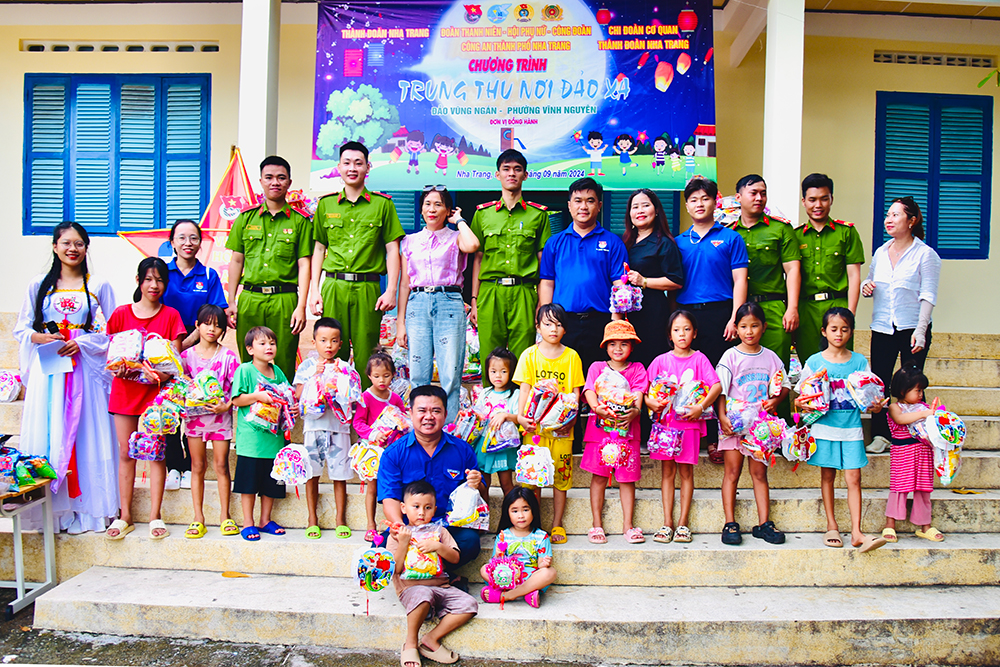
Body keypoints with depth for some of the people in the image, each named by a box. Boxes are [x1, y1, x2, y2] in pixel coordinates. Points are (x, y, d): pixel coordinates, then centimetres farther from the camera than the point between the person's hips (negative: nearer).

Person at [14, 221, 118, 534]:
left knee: (85, 434, -3)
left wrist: (81, 344, -12)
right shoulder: (38, 285, 12)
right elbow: (21, 329, 11)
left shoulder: (99, 286, 8)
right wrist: (41, 338, -9)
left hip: (85, 369, -1)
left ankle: (83, 508, 4)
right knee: (45, 434, -2)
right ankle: (51, 508, 6)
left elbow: (111, 331, 3)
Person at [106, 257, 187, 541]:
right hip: (125, 389, 2)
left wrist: (161, 374, -20)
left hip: (156, 390, -1)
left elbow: (176, 358, -2)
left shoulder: (171, 315, 2)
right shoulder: (121, 314, 6)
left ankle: (155, 516, 7)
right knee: (126, 452, 5)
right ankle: (125, 516, 14)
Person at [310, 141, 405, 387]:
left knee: (366, 356, -1)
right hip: (333, 286, 2)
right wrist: (315, 291, 6)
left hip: (368, 289, -2)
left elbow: (392, 250, 4)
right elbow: (319, 249, 14)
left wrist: (391, 291, -5)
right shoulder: (326, 204, 13)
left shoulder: (382, 204, 6)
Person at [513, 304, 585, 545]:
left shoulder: (571, 356, 6)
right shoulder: (530, 355, 4)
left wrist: (572, 417, -9)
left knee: (561, 475, 5)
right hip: (535, 425, 0)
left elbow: (575, 392, 6)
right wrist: (520, 416, -13)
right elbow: (524, 389, 1)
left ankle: (557, 524, 19)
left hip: (562, 427, 1)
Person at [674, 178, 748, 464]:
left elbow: (739, 280, 0)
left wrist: (734, 318, -10)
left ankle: (716, 439, 3)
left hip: (718, 312, -3)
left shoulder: (730, 238, 6)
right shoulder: (679, 242, 14)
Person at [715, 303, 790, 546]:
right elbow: (720, 390, -6)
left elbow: (784, 385, 14)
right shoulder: (731, 356, -3)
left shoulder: (770, 357, 6)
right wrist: (722, 416, -18)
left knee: (759, 472, 7)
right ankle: (730, 524, 4)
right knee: (732, 471, 0)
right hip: (734, 421, -2)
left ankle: (763, 523, 12)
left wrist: (775, 400, -6)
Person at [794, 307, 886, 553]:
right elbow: (801, 393, 3)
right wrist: (802, 405, -17)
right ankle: (831, 526, 18)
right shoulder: (814, 362, 1)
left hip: (852, 429, 1)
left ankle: (856, 532, 1)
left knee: (854, 479, -2)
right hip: (825, 427, -1)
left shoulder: (859, 361, 5)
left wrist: (874, 405, -13)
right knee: (827, 476, 7)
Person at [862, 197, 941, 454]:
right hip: (882, 328, 4)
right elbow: (871, 282, 21)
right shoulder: (880, 252, 10)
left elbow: (928, 296, -8)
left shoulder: (926, 254, -4)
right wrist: (866, 286, -3)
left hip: (912, 328, -4)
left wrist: (920, 330, -17)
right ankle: (880, 435, 10)